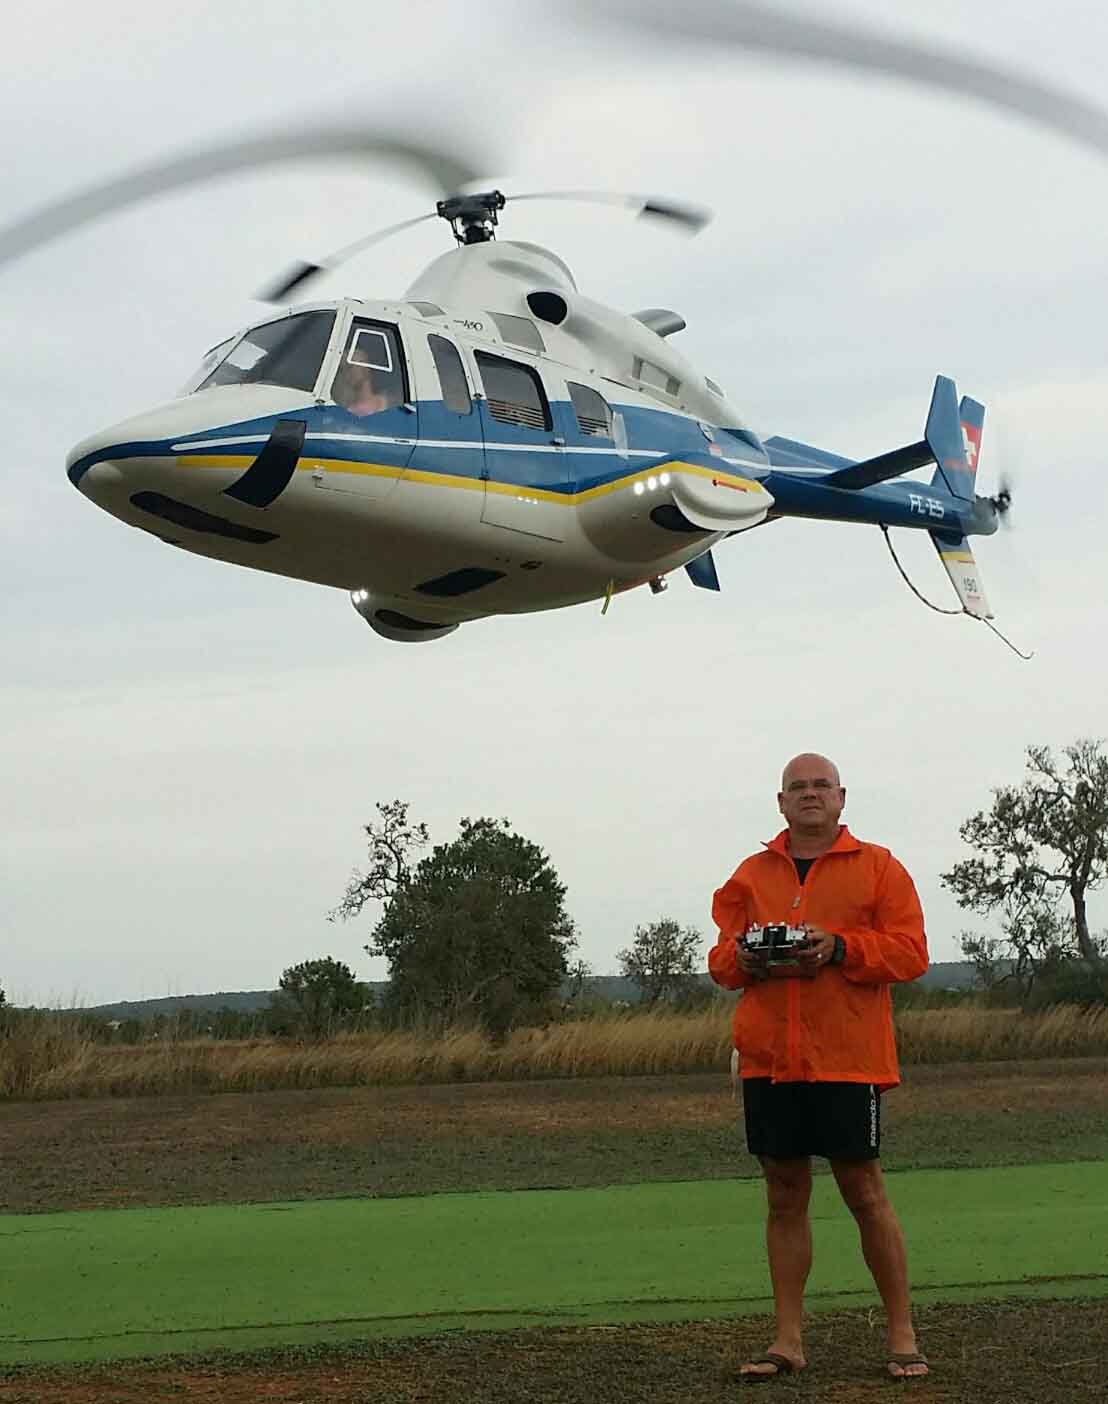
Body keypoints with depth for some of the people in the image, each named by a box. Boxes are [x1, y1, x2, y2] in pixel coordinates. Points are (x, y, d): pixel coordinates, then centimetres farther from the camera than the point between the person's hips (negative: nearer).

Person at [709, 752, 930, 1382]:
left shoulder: (878, 867, 3)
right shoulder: (751, 875, 13)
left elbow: (911, 952, -5)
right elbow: (721, 959, 15)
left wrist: (838, 947, -18)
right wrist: (742, 958, -9)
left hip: (849, 1058, -3)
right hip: (769, 1060, 3)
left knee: (865, 1191, 0)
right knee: (785, 1196, 8)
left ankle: (903, 1335, 11)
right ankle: (788, 1340, 14)